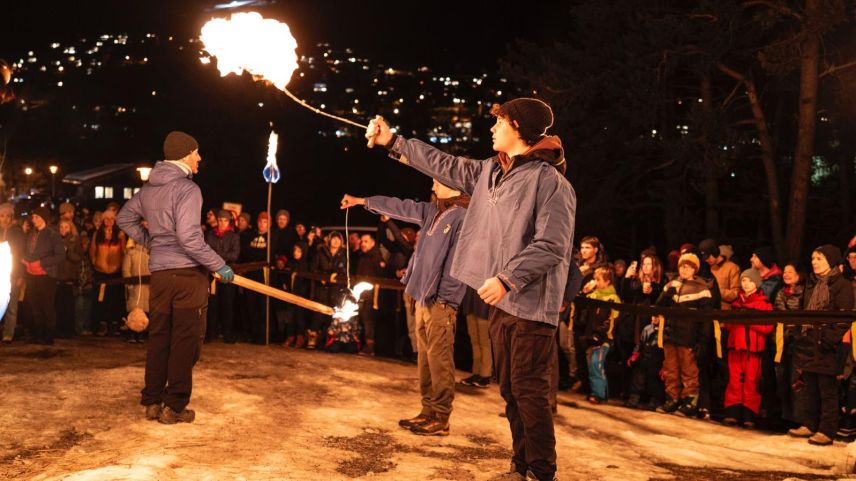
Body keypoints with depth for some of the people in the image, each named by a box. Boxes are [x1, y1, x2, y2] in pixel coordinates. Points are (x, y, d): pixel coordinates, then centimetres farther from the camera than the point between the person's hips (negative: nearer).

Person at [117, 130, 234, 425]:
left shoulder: (148, 189, 11)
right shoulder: (187, 188, -14)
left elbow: (125, 219, 23)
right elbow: (189, 237, -21)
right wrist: (219, 266, -14)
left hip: (159, 273, 7)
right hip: (188, 272, -7)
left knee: (158, 338, 14)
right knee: (185, 340, 0)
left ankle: (152, 401, 19)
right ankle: (174, 407, 3)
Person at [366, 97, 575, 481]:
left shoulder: (550, 181, -13)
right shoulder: (491, 172, 12)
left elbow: (551, 245, -19)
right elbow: (446, 165, 23)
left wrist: (507, 278, -23)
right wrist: (393, 142, 26)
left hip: (532, 304, -9)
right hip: (501, 301, 9)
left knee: (529, 391, -5)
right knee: (510, 390, 14)